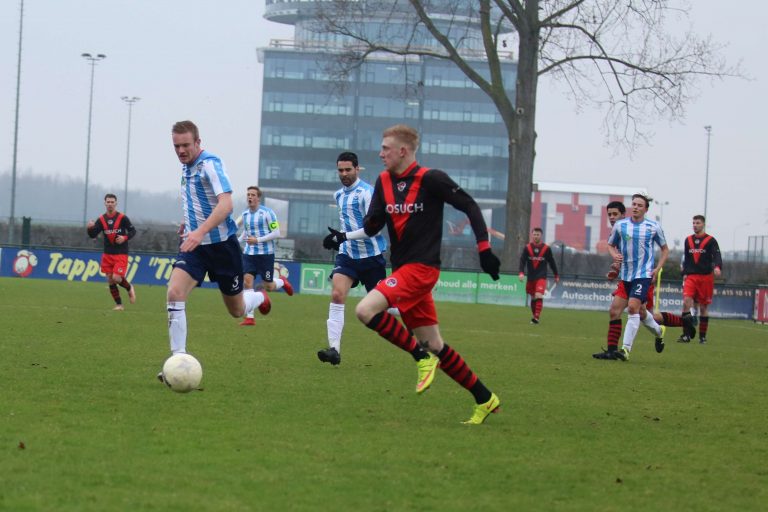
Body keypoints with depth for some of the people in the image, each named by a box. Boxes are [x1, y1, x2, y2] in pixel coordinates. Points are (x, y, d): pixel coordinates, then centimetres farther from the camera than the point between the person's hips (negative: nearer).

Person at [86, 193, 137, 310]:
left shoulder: (122, 218, -7)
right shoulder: (101, 219, 3)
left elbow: (133, 231, -1)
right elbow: (93, 235, 0)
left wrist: (125, 237, -20)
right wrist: (89, 228, -22)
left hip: (121, 254, -4)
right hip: (107, 254, 4)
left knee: (116, 278, -17)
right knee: (110, 280, 2)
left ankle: (129, 288, 15)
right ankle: (118, 304, 14)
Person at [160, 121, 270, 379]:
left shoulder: (210, 164, -18)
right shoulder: (185, 166, 7)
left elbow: (226, 204, -30)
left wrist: (200, 232, -41)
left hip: (221, 243, -6)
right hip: (194, 244, 6)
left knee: (236, 310, 9)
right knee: (174, 293, -19)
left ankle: (260, 297, 46)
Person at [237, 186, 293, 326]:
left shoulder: (267, 213, -11)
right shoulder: (245, 214, 7)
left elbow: (276, 233, -12)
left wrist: (258, 240, -20)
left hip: (266, 253, -4)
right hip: (249, 253, 4)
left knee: (268, 287, 3)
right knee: (247, 282, -11)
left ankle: (282, 282, 40)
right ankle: (250, 318, -8)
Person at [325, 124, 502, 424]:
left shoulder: (431, 179, -11)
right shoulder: (383, 182, 9)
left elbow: (470, 207, -4)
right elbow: (372, 227, 10)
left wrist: (484, 248, -6)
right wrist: (344, 237, -8)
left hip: (421, 267, -7)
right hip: (401, 269, 7)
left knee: (365, 310, -24)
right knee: (434, 345, 8)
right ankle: (485, 399, 16)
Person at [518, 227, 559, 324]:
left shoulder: (546, 249, -2)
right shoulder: (527, 248, 0)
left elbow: (552, 262, 7)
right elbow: (522, 261, -6)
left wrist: (556, 276, 12)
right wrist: (521, 273, -22)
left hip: (541, 277, -3)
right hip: (531, 278, 3)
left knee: (538, 296, -19)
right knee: (533, 298, 12)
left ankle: (536, 317, -21)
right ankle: (534, 315, 29)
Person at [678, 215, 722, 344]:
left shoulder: (710, 240, 0)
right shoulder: (688, 240, 14)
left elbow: (716, 256, -11)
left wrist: (717, 267, -30)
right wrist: (685, 273, 14)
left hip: (706, 277, -3)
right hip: (691, 277, 3)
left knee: (704, 306, 4)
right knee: (686, 301, -16)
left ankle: (702, 336, 15)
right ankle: (687, 334, -16)